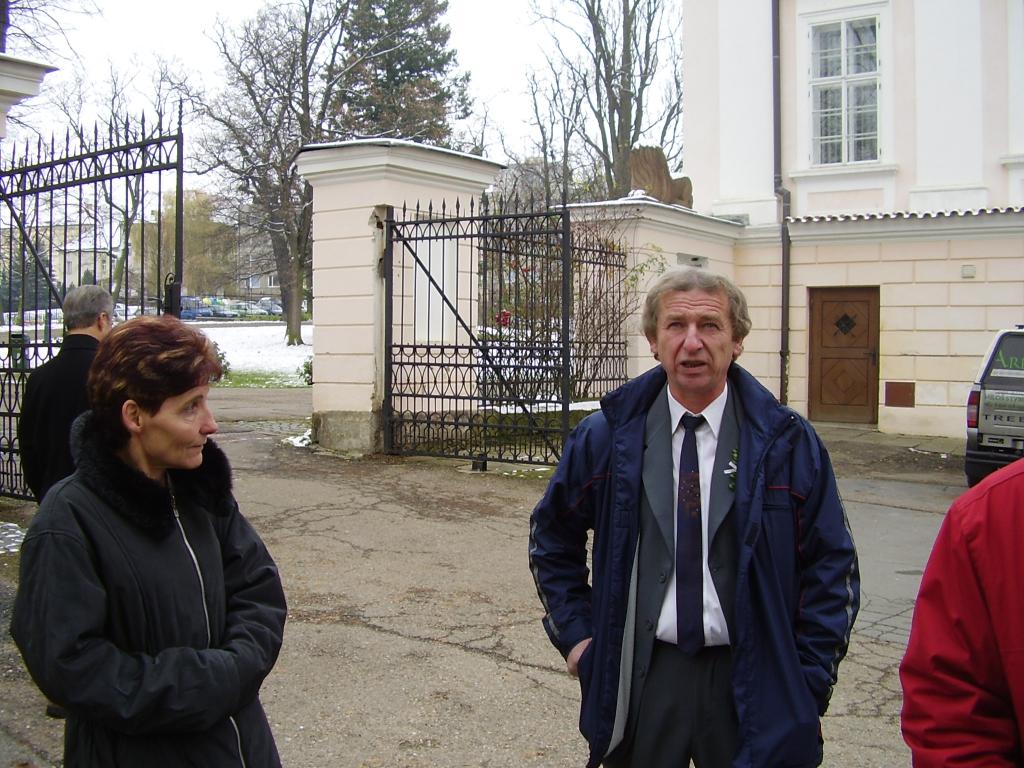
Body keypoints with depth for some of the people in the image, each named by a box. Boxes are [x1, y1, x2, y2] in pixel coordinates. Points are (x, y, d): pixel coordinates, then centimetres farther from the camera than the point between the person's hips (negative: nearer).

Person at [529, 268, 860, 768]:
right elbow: (552, 537, 12)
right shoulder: (606, 437, -2)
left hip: (749, 684, -1)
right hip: (640, 675, 1)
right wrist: (575, 632, 4)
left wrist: (809, 680, -5)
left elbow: (831, 566, -1)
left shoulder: (786, 442, -5)